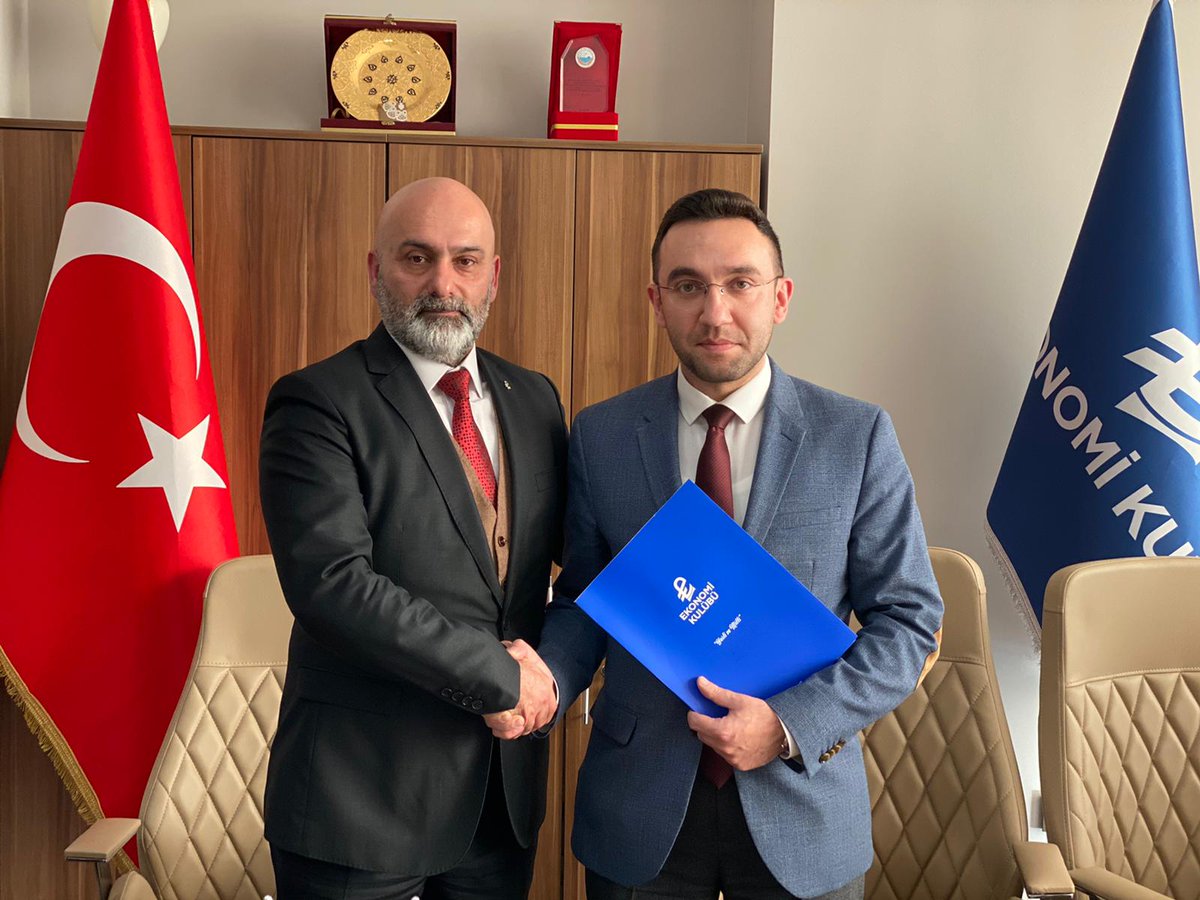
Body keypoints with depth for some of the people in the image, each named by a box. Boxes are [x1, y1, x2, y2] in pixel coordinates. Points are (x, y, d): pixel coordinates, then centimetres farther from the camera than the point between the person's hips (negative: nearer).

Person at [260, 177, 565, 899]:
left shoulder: (535, 399, 8)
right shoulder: (318, 403, -10)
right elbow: (332, 582, -21)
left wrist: (548, 657, -7)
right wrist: (499, 674, -17)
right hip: (362, 789, -5)